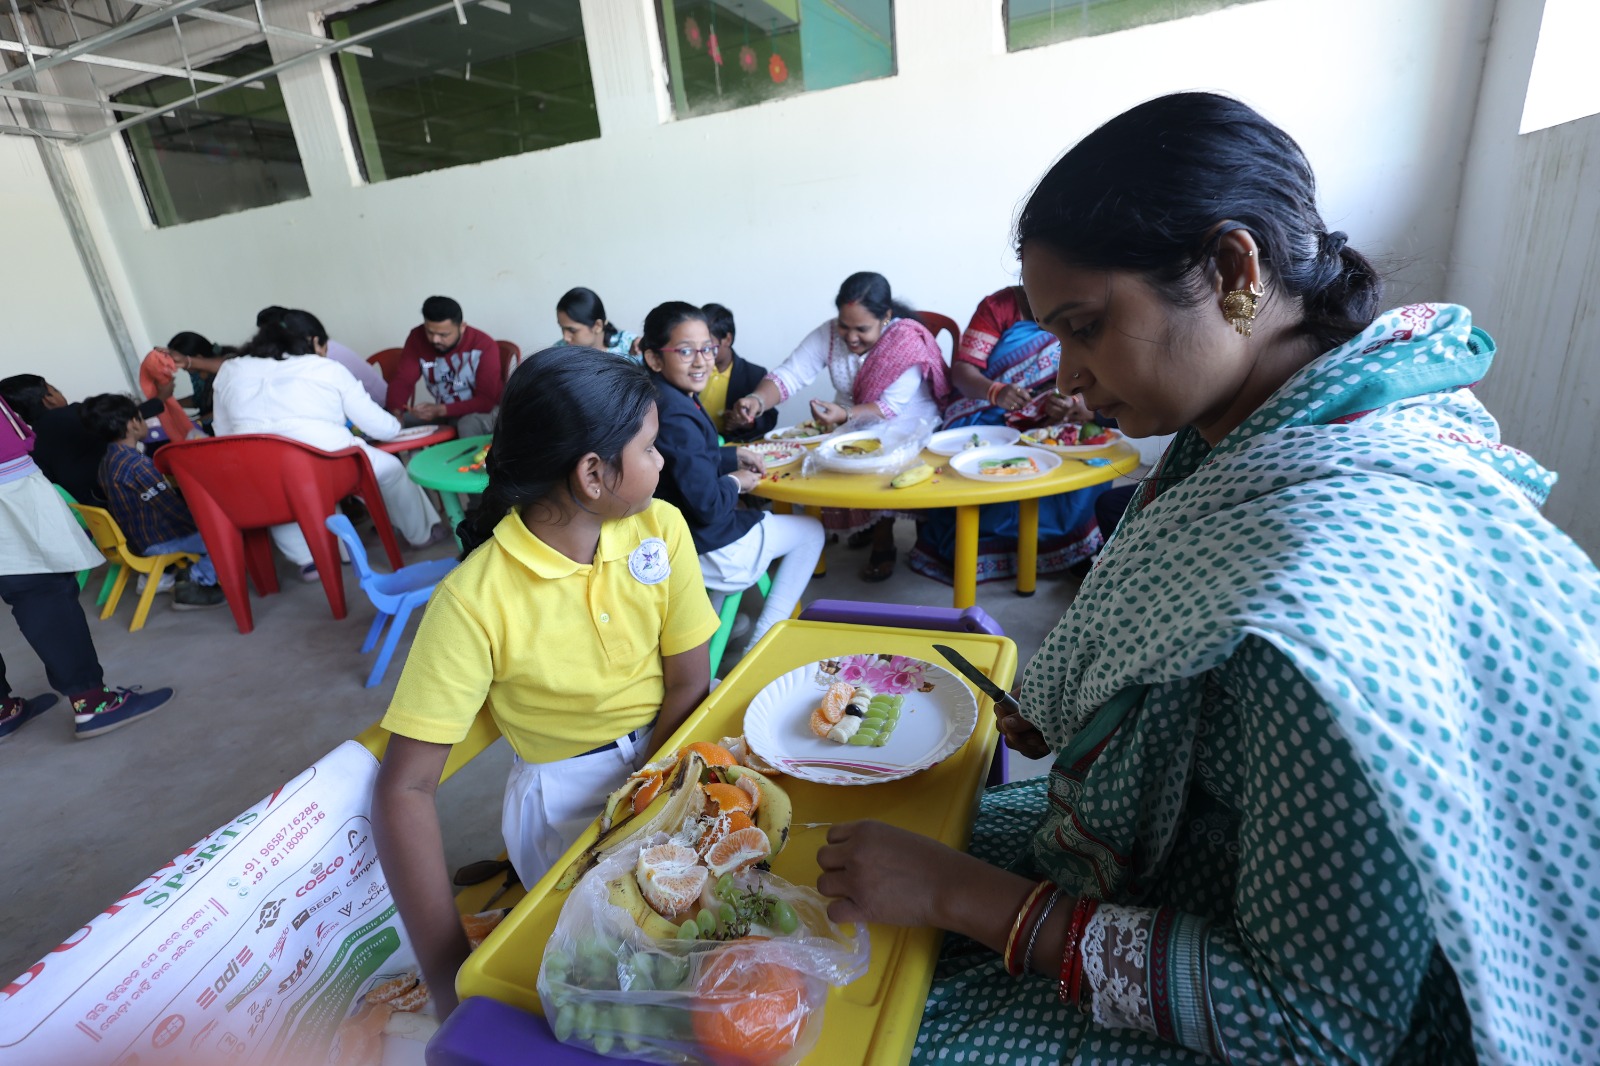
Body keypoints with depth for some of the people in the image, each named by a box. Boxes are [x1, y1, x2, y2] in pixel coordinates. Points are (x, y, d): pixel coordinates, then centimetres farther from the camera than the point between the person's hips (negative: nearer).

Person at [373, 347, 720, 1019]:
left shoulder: (661, 527, -8)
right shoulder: (475, 600, -20)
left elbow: (690, 684, -6)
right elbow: (405, 788, -18)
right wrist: (452, 976, -23)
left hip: (670, 753, 4)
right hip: (566, 792, -4)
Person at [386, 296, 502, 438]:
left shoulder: (484, 346, -23)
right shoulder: (418, 338, -9)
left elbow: (486, 400, -23)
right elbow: (402, 379, -10)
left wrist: (441, 410, -35)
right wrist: (395, 412, -31)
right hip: (442, 410, 5)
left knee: (468, 425, -37)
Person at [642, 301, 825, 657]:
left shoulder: (657, 397, 1)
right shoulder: (676, 417, -29)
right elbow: (708, 506, -28)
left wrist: (734, 456, 5)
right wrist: (736, 482, -9)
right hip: (699, 552, -9)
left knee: (750, 513, 38)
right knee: (811, 530, 9)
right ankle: (759, 651, 12)